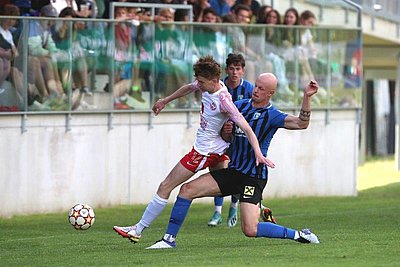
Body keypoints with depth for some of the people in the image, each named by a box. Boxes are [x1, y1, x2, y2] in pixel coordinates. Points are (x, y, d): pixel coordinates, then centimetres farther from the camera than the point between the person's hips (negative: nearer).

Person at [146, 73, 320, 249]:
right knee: (187, 190, -4)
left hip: (254, 177, -7)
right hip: (232, 171, 7)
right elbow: (226, 138, 19)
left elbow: (301, 123, -24)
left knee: (250, 230, -18)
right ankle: (169, 239, 5)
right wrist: (225, 131, -4)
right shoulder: (239, 106, 9)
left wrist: (307, 96, -35)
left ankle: (298, 235, 1)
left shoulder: (272, 115, -10)